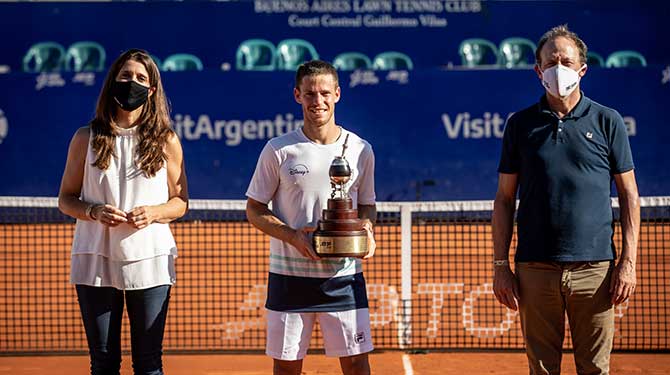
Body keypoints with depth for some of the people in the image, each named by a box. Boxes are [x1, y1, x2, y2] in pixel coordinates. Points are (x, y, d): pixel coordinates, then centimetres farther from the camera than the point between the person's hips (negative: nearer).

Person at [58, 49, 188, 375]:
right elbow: (66, 199, 8)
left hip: (149, 261, 0)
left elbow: (181, 202, 9)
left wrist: (154, 212, -12)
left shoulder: (166, 141, 6)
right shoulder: (86, 138, 5)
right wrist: (94, 211, -13)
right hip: (96, 260, 0)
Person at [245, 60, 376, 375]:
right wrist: (292, 236, -13)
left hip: (344, 275, 1)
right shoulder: (278, 150, -1)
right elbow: (254, 209, 3)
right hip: (289, 275, -1)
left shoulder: (360, 149, 5)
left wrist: (366, 229, -6)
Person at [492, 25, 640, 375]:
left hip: (594, 267, -1)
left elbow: (629, 194, 6)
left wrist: (628, 261, -2)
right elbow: (505, 198, 10)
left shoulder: (607, 121, 5)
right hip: (535, 268, 1)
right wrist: (501, 265, 3)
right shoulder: (520, 124, 8)